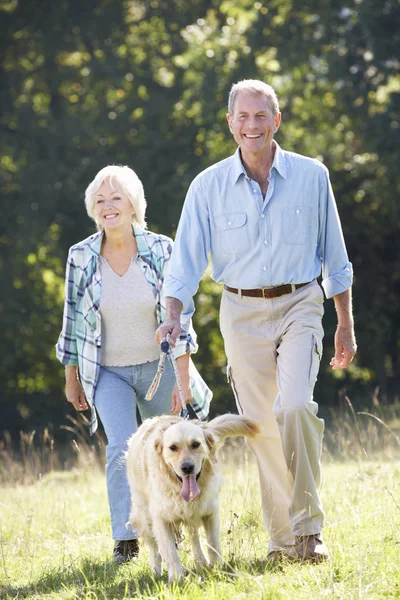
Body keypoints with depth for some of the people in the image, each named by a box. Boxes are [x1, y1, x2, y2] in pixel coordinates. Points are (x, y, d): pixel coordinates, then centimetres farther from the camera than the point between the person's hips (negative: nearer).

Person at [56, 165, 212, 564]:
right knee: (122, 447, -19)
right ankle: (125, 539, -13)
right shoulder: (81, 257, -8)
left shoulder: (161, 251, -11)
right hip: (108, 373, -1)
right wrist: (71, 379, 7)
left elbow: (178, 318, -9)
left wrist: (183, 380, -14)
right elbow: (72, 320, 3)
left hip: (158, 366, 1)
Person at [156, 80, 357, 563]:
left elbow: (334, 257, 7)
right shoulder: (209, 186, -1)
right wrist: (173, 317, -18)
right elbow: (186, 259, -2)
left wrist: (346, 325, 10)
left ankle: (308, 527, -12)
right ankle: (283, 539, 13)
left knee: (294, 406, -22)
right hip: (242, 313, 1)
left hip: (299, 306, -1)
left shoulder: (311, 176, -1)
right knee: (262, 426, 3)